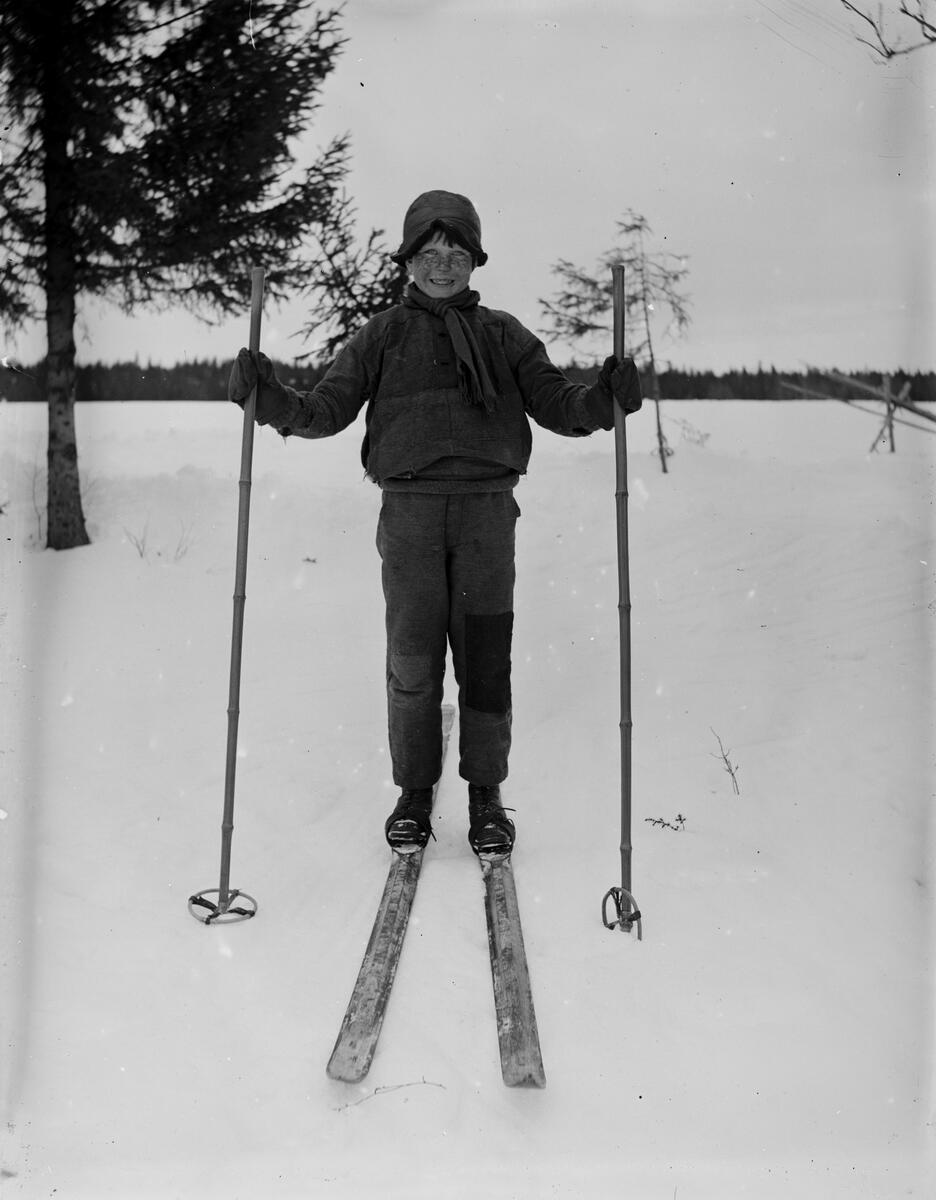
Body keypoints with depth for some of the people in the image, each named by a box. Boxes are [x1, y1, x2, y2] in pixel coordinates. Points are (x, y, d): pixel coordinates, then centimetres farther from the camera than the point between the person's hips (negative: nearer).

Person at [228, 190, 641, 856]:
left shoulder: (504, 335, 14)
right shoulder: (383, 337, 13)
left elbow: (556, 404, 9)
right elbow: (329, 410, 6)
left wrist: (603, 400, -11)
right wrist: (274, 402, -12)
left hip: (487, 508, 0)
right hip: (410, 508, 0)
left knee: (485, 657, 1)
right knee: (412, 658, 1)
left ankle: (487, 795, 15)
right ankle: (415, 794, 17)